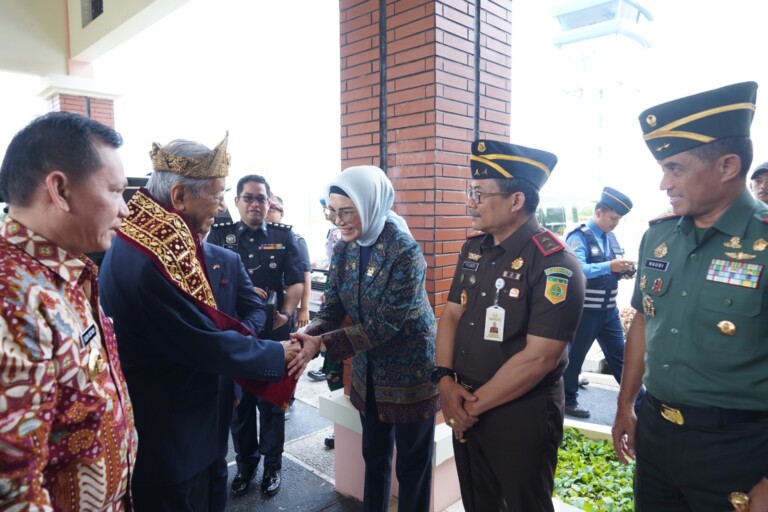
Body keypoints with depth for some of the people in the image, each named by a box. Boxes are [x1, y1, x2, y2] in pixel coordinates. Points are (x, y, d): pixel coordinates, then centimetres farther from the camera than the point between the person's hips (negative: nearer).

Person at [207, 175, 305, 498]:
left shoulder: (283, 236, 2)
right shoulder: (219, 234, 3)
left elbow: (296, 281, -2)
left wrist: (285, 314, -19)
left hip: (273, 332, -1)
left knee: (272, 400, 11)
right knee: (239, 400, 13)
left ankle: (272, 464, 29)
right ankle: (245, 462, 33)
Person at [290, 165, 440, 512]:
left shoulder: (405, 252, -24)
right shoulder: (343, 250, -3)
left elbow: (386, 324, -26)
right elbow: (332, 309, -2)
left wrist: (323, 344, -31)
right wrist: (307, 338, -22)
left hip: (409, 371, -6)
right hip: (368, 371, 6)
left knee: (412, 463, 11)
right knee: (374, 455, 23)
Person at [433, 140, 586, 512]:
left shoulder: (554, 265, -20)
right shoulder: (473, 249, 2)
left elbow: (538, 358, -22)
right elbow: (451, 315, 5)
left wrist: (475, 404, -15)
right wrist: (445, 380, -8)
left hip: (522, 417, -6)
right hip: (465, 409, 7)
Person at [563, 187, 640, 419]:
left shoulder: (611, 237, 10)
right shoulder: (579, 237, -14)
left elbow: (610, 271, 15)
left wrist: (624, 271, -6)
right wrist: (609, 266, -36)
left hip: (609, 310, 7)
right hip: (584, 311, -7)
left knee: (620, 356, 16)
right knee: (574, 356, 8)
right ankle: (568, 400, 24)